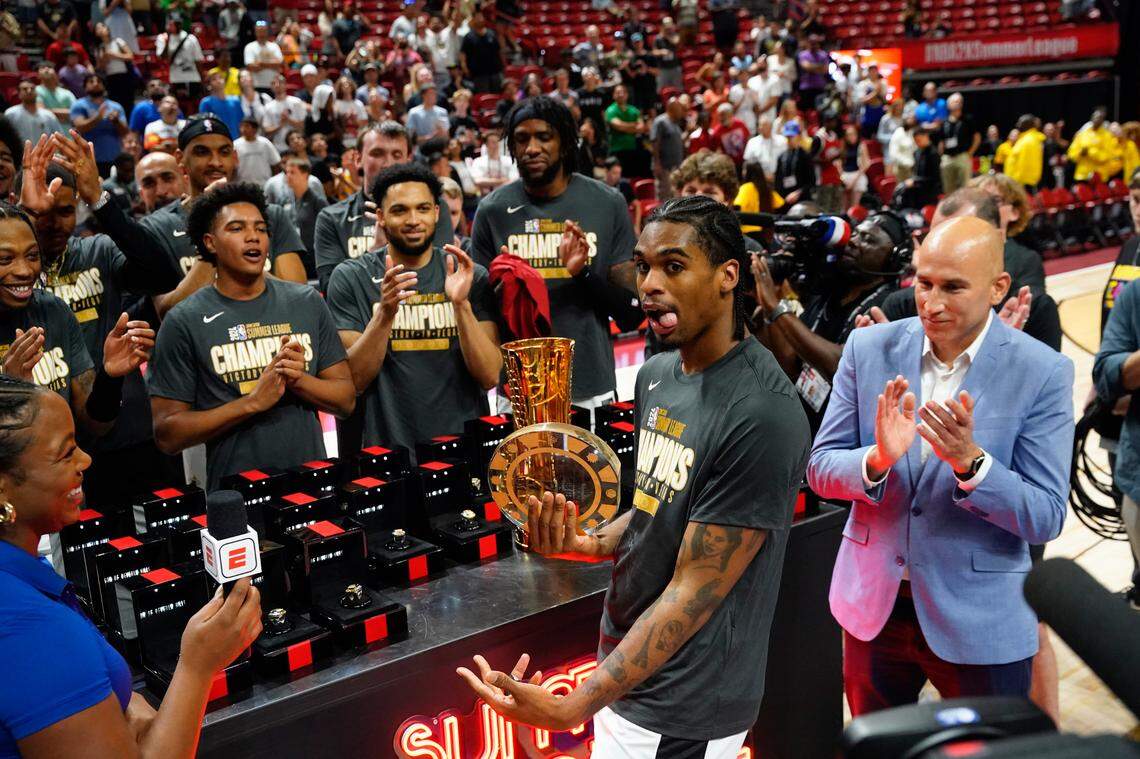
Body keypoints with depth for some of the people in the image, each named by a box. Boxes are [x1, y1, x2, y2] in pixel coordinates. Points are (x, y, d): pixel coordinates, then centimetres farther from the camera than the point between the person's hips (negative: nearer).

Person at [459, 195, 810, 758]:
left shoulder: (760, 414, -24)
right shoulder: (657, 374, 2)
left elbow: (691, 592, -24)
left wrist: (570, 709, -26)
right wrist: (589, 543, -6)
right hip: (624, 670, 7)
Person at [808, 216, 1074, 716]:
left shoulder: (1043, 373, -13)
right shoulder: (869, 348, -5)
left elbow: (1046, 519, -13)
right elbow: (820, 469, -3)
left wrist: (970, 461, -30)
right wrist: (878, 459, -25)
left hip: (980, 620, -3)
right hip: (873, 604, 3)